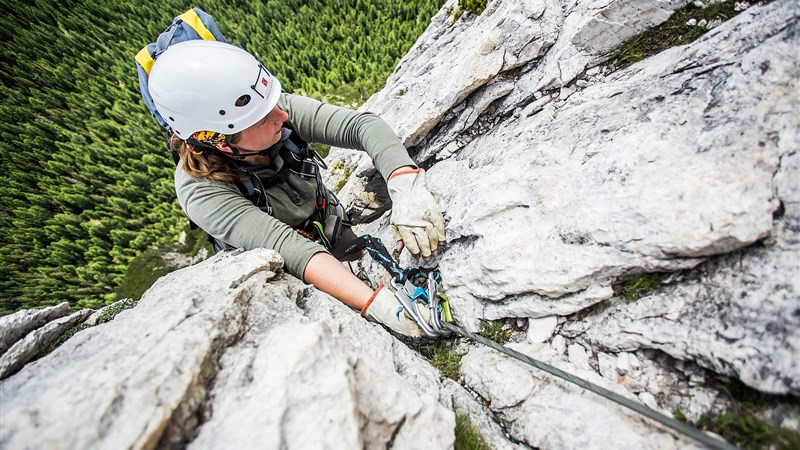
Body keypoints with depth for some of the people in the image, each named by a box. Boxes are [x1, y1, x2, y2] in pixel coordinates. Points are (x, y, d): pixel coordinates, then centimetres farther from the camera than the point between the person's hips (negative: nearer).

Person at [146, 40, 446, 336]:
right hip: (286, 276, -3)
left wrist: (406, 185, -48)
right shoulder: (200, 189, -31)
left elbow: (362, 124, -30)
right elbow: (284, 246, -42)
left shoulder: (282, 109, -23)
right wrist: (380, 305, -51)